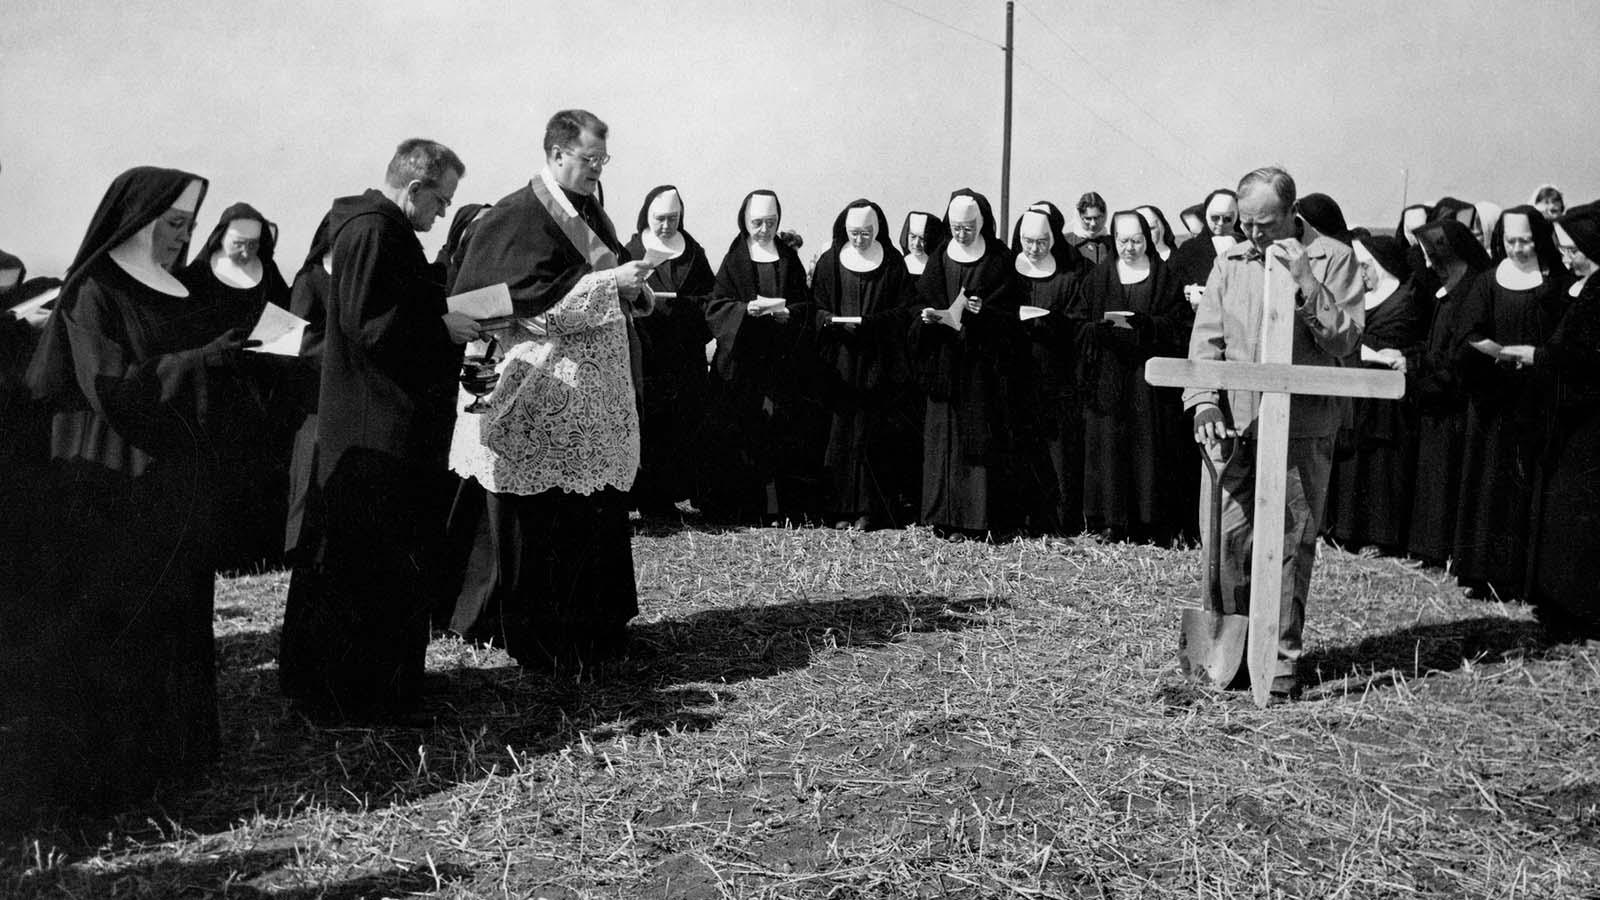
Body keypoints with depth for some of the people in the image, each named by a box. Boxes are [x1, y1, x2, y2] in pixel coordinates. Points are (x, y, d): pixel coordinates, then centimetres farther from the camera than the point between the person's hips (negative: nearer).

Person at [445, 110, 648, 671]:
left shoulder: (591, 213, 15)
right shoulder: (518, 217, -9)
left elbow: (613, 297, 22)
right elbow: (529, 300, -18)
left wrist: (633, 288, 0)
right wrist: (607, 281, -21)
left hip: (597, 402, 8)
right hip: (544, 400, -8)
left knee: (598, 517, 10)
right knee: (540, 529, -3)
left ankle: (596, 633, 20)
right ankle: (541, 645, 8)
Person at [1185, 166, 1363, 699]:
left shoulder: (1333, 259, 2)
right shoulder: (1231, 264, 11)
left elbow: (1346, 339, -5)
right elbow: (1206, 338, 8)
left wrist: (1306, 285, -17)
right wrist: (1204, 404, -6)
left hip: (1302, 428, -3)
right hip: (1237, 423, 3)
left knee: (1291, 544, 0)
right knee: (1228, 536, 0)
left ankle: (1282, 659, 10)